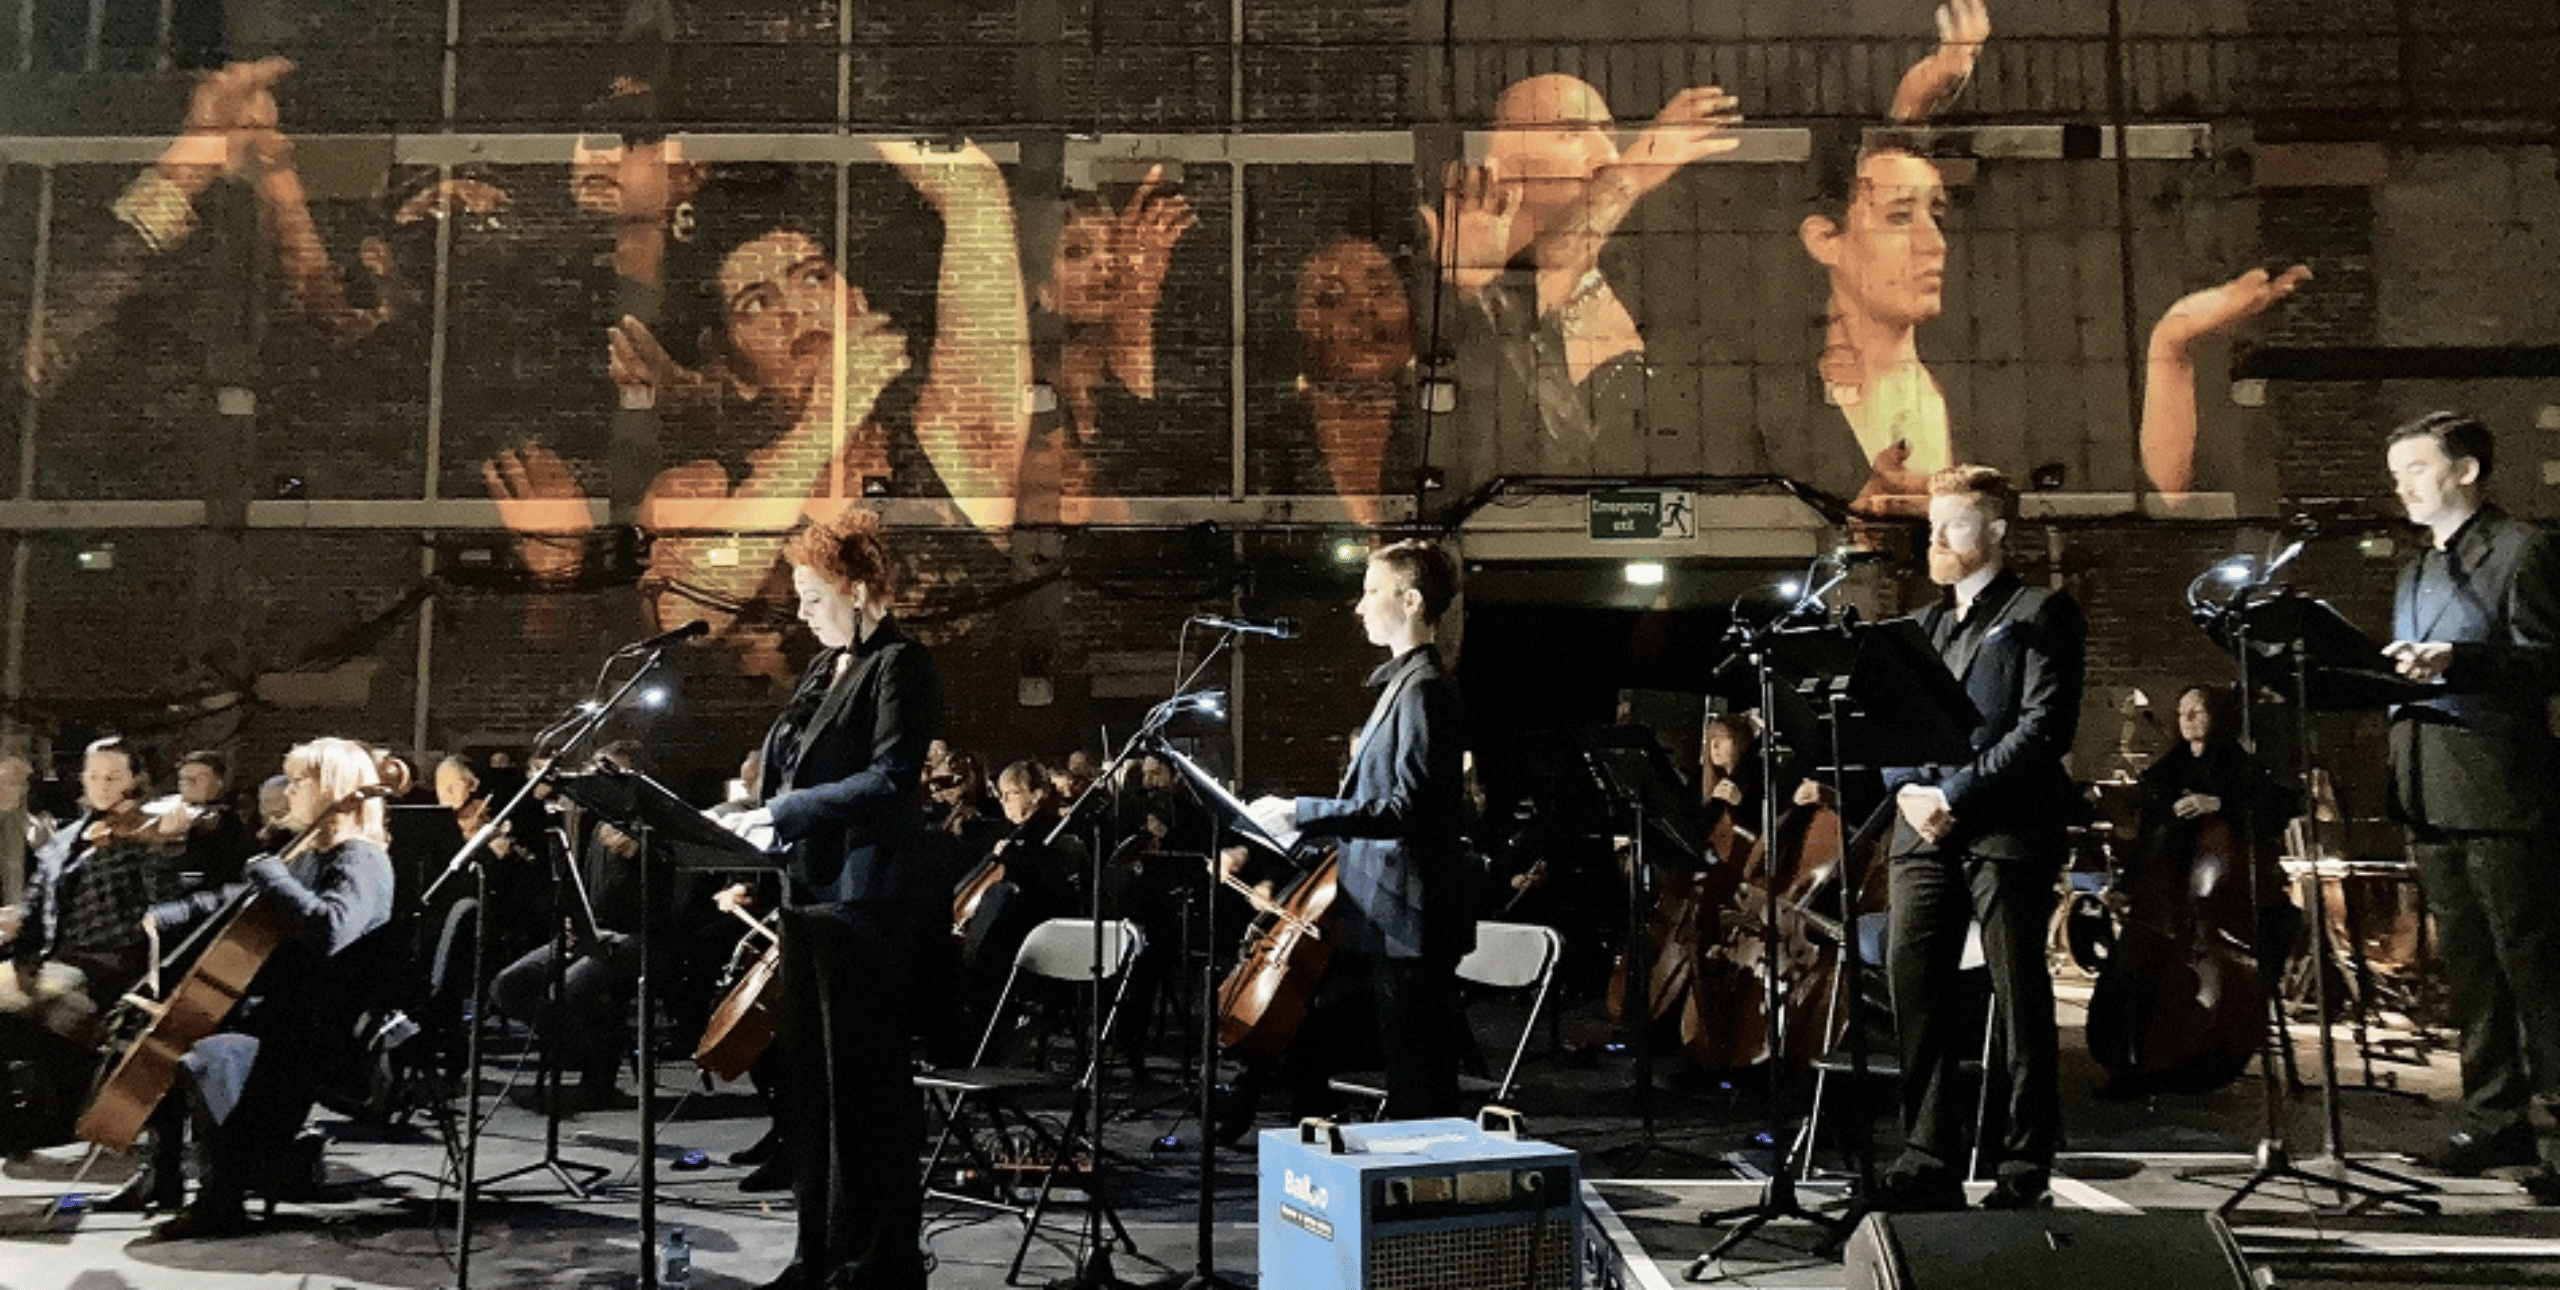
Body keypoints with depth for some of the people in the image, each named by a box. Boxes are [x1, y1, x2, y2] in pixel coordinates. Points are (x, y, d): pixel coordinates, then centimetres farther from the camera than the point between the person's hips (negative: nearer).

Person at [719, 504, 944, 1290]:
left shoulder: (899, 664, -10)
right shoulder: (826, 668, 16)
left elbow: (890, 780, -20)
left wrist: (784, 811, -19)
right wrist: (764, 825, 7)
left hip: (867, 900, -9)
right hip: (810, 893, 9)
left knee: (865, 1086, -1)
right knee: (806, 1080, 13)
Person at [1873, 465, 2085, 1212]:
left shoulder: (2040, 614, 3)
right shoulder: (1925, 627, 23)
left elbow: (2045, 728, -9)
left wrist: (1956, 793, -14)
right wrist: (1907, 788, -3)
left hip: (2007, 830, -6)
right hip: (1924, 832, 6)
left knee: (2021, 1001, 0)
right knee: (1912, 990, 1)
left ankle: (2026, 1171, 9)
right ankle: (1929, 1162, 9)